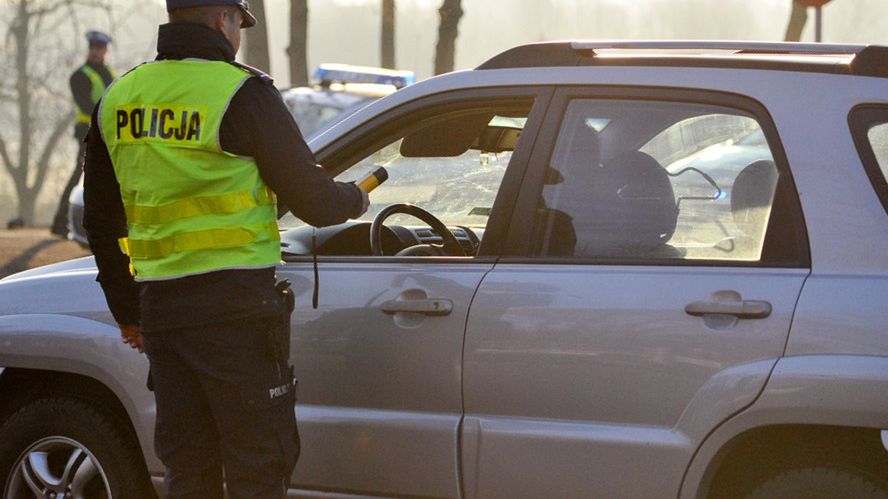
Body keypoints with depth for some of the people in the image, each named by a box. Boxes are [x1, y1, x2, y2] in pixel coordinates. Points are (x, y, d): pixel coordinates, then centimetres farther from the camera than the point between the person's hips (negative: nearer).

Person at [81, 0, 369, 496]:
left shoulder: (118, 98, 11)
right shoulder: (241, 92, -9)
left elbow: (101, 222, 18)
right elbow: (311, 198, -4)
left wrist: (128, 310, 27)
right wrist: (353, 199, 18)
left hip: (160, 305, 6)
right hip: (235, 304, -6)